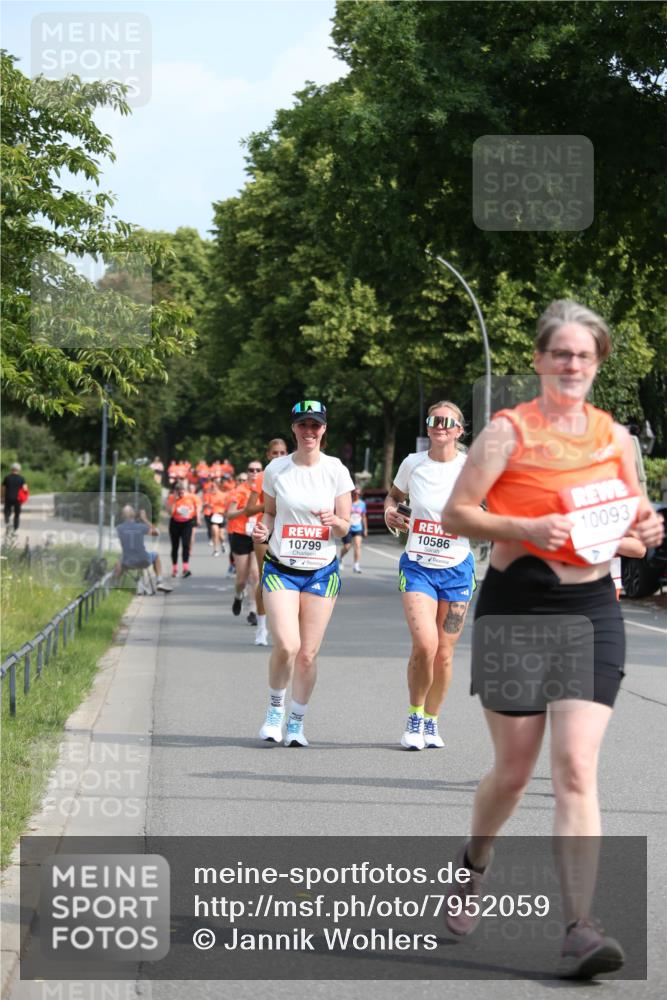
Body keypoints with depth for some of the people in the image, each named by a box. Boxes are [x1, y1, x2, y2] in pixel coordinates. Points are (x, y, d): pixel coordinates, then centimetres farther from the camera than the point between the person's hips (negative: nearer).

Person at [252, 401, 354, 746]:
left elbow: (345, 527, 3)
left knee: (307, 655, 0)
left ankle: (296, 723, 20)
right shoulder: (276, 469, 1)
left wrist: (334, 521, -20)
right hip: (281, 569, 0)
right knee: (287, 645, -18)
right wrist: (263, 528, -8)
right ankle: (275, 708, 9)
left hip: (322, 571, 1)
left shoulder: (336, 470, -1)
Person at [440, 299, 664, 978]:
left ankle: (579, 930, -13)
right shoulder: (509, 431, -4)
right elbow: (456, 513, -7)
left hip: (591, 612, 2)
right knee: (513, 769, 8)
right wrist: (525, 528, -21)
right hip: (516, 609, -2)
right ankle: (473, 865, 40)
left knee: (576, 767, -10)